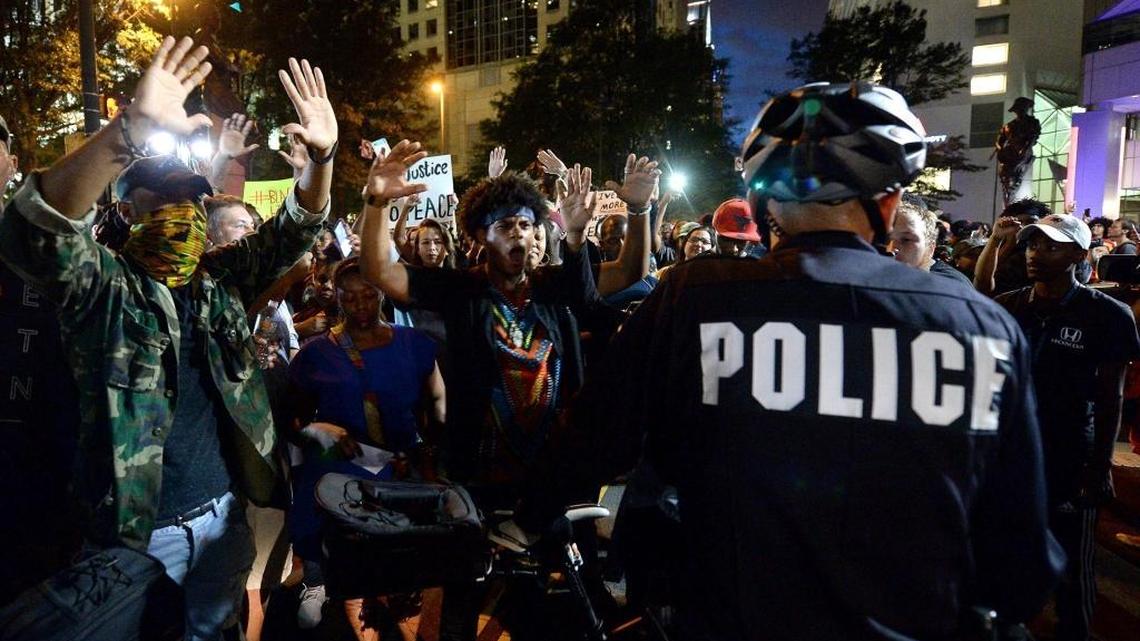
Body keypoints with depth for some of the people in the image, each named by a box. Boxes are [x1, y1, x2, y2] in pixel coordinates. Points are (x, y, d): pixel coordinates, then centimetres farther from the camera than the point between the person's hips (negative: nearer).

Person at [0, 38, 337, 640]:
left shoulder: (219, 278, 4)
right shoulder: (101, 284, -10)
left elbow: (291, 231, 1)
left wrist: (321, 156, -18)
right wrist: (134, 126, -42)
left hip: (223, 510, 4)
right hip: (138, 526, -4)